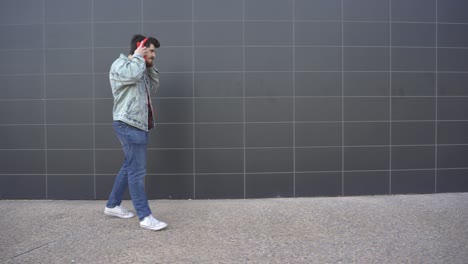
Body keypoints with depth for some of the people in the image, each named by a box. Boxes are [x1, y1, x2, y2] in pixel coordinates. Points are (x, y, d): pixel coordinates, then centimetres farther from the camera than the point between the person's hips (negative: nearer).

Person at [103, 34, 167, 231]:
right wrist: (138, 56, -11)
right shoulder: (120, 64, -7)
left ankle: (112, 205, 29)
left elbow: (154, 85, 23)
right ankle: (145, 217, -4)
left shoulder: (139, 69, 19)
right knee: (137, 171, -9)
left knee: (129, 167, 16)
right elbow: (133, 75, -28)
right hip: (128, 125, -10)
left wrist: (150, 66, 13)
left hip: (137, 125, 10)